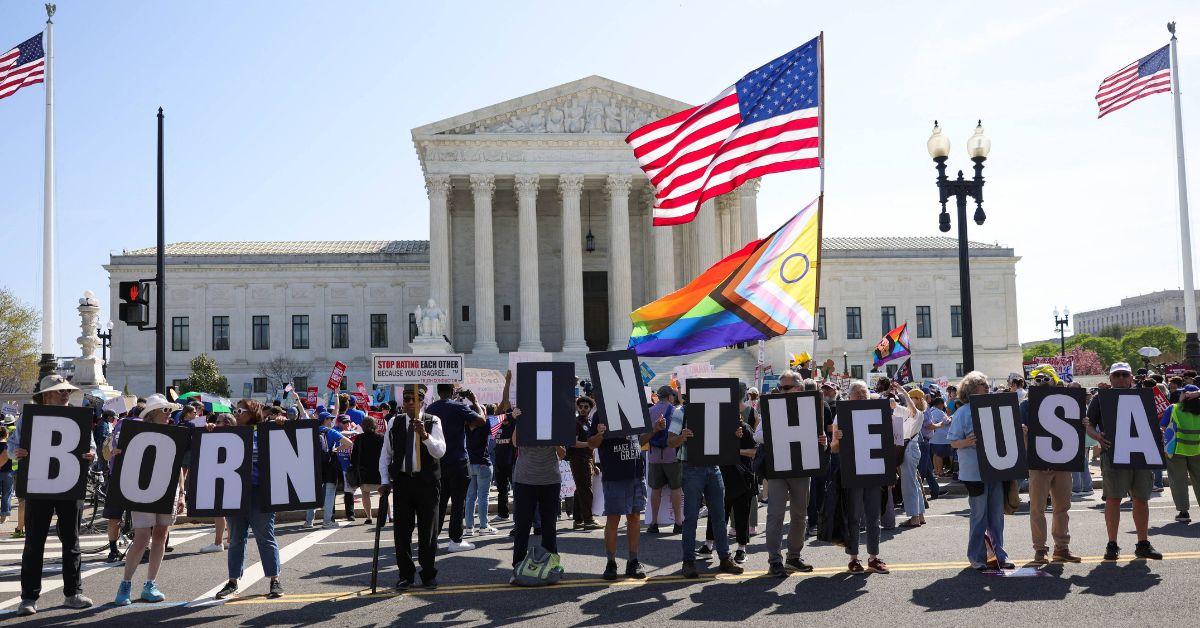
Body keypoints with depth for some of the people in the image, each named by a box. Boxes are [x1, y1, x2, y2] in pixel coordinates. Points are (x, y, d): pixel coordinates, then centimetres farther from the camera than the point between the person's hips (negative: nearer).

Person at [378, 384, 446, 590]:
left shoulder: (433, 422, -3)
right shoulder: (394, 423, 6)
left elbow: (440, 451, -14)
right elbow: (385, 454, 12)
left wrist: (424, 434, -29)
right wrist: (384, 481, 3)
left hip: (427, 482, -2)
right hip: (402, 480, 2)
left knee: (428, 531, 5)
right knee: (402, 531, 5)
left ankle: (428, 574, 17)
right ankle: (406, 575, 17)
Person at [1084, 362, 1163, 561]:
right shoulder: (1101, 399, 6)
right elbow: (1088, 425, 3)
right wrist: (1098, 436, -17)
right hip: (1113, 454, -3)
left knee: (1141, 499, 7)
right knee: (1113, 498, -6)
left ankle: (1143, 544, 18)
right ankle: (1112, 544, 1)